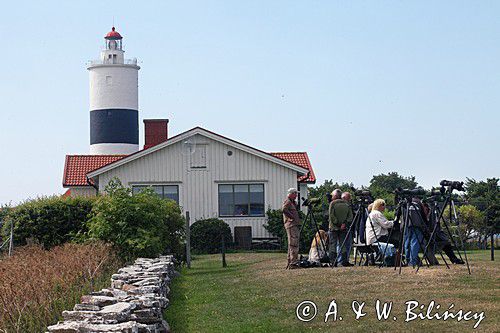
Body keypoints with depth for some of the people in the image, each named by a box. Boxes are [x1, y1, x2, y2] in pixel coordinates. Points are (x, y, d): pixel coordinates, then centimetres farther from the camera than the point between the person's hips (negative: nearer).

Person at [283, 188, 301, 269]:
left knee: (292, 244, 11)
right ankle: (293, 262, -17)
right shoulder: (287, 201, -8)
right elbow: (284, 209, -27)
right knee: (293, 244, -14)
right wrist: (292, 217, -20)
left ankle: (290, 263, 15)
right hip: (291, 225, -10)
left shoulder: (292, 202, 21)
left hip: (295, 225, 10)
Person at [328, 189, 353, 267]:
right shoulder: (346, 204, 6)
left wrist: (337, 223, -8)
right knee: (343, 244, 8)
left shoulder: (332, 203, -5)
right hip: (343, 228, 3)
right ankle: (344, 261, 4)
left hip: (333, 228, -3)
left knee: (333, 245, 0)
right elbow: (350, 217, 2)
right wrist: (345, 223, -3)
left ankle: (333, 262, -6)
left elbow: (331, 216, -12)